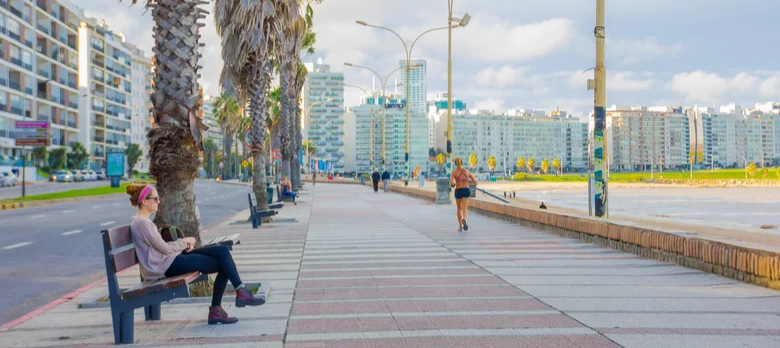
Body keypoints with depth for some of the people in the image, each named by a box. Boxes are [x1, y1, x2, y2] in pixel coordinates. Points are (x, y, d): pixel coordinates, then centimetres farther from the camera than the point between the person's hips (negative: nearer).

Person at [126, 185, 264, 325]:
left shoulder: (144, 221, 16)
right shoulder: (141, 223, -15)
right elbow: (164, 248, -17)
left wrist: (184, 243, 3)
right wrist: (184, 241, -1)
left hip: (172, 259, 10)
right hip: (167, 266, -10)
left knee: (223, 250, -4)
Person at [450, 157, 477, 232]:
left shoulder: (454, 172, -3)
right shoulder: (467, 171, 5)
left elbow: (452, 183, -18)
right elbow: (475, 182, 8)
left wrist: (454, 184, 6)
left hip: (458, 191, -1)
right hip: (466, 190, 1)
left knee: (459, 208, 20)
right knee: (465, 209, -7)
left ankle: (460, 226, 24)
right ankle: (464, 220, -40)